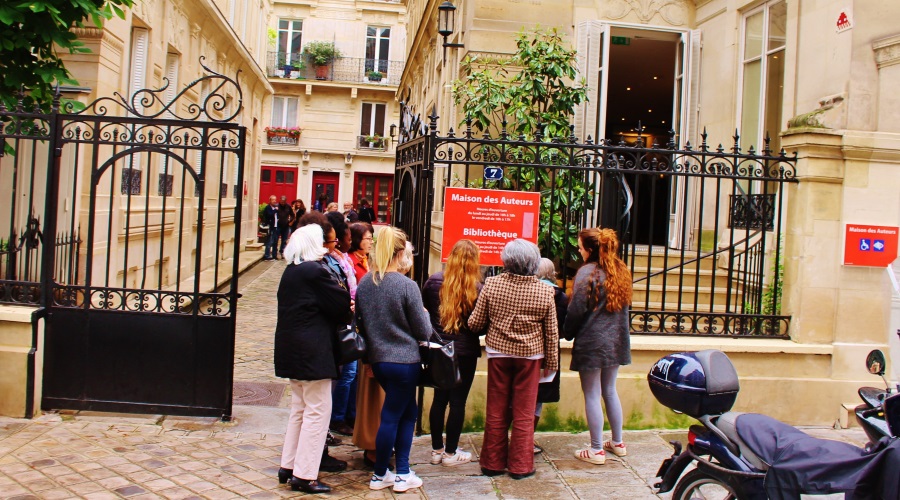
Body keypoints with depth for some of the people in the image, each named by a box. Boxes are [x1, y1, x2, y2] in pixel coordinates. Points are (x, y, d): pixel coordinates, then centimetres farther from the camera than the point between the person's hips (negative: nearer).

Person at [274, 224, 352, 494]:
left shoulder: (290, 272, 11)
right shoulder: (315, 271, -17)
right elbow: (342, 304, -15)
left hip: (293, 349, 10)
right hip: (313, 352, -10)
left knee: (299, 409, 19)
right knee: (317, 411, -1)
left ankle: (288, 467, 26)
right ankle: (304, 476, 3)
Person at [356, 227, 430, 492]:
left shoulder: (364, 283, 0)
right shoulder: (407, 285, -16)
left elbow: (360, 321, 12)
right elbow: (423, 331, -9)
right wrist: (424, 313, 10)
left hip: (377, 359, 6)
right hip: (404, 360, -6)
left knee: (407, 412, 19)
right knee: (390, 417, 5)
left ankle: (402, 472, 23)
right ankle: (380, 475, 17)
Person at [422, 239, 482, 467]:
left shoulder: (434, 280, -6)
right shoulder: (476, 288, -15)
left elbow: (423, 305, 9)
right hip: (465, 351, -4)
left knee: (439, 398, 14)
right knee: (458, 401, 6)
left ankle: (436, 450, 23)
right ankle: (451, 453, 14)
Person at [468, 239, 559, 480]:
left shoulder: (491, 285, -11)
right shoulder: (545, 292, -10)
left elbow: (475, 323, -5)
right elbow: (552, 333, -2)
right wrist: (551, 361, 9)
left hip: (498, 353, 1)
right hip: (530, 355, -1)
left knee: (496, 412, 12)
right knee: (524, 414, 9)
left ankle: (493, 462, 20)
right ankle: (520, 466, 15)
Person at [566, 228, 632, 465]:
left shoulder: (587, 272, -16)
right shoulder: (621, 271, 7)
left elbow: (576, 310, -15)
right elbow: (624, 306, 14)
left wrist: (568, 334, 1)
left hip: (591, 342, -7)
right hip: (616, 341, 7)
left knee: (592, 395, 2)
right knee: (610, 391, 20)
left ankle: (596, 450, 8)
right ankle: (617, 443, 29)